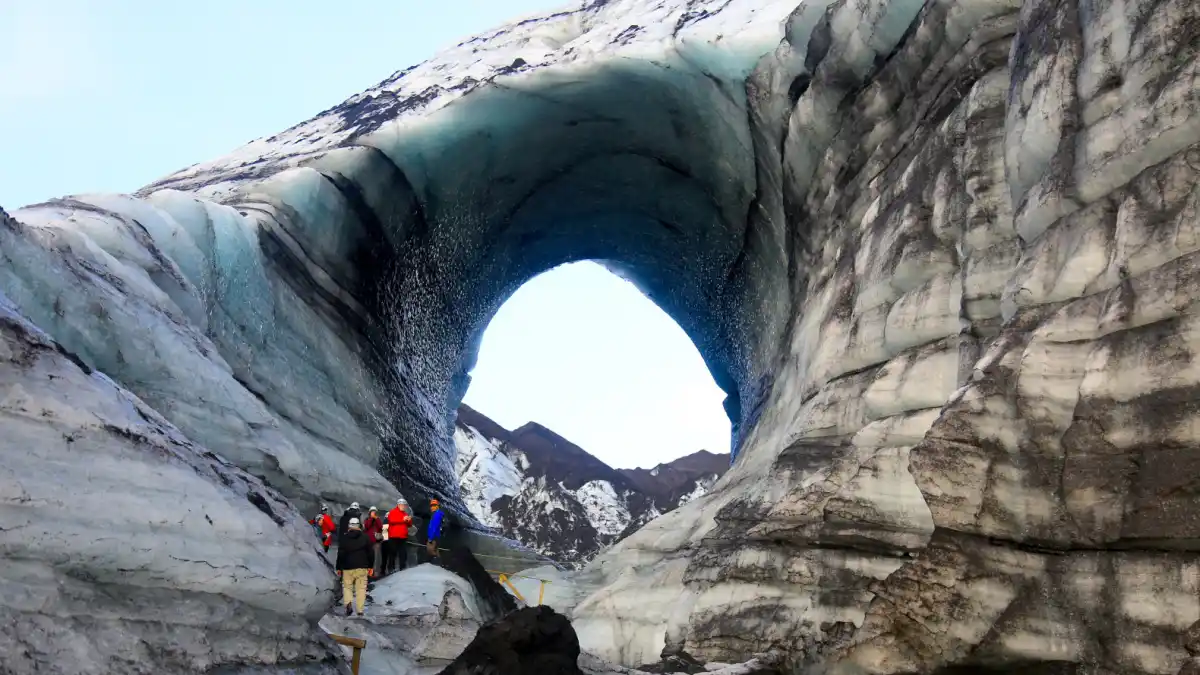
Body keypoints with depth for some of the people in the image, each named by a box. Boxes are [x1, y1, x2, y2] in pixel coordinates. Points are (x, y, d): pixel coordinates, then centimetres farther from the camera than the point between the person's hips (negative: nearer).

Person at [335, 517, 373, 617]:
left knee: (347, 587, 10)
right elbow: (370, 552, 6)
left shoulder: (343, 538, 0)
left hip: (348, 567, -1)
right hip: (362, 567, 1)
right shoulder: (365, 537, 4)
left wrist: (339, 568, 8)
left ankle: (348, 603, -15)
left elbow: (340, 554, 0)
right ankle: (360, 610, -3)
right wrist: (370, 566, 13)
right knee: (361, 588, 3)